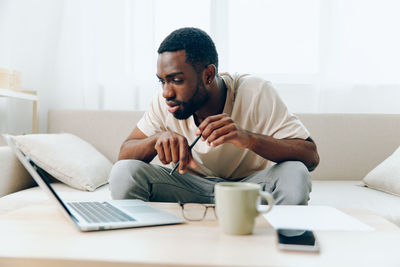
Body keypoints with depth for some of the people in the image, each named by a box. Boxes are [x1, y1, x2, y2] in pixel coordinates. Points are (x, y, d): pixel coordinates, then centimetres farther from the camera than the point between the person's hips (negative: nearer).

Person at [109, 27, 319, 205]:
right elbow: (124, 155, -9)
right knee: (123, 173, -23)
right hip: (191, 187, 2)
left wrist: (248, 138, -41)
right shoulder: (166, 102, -11)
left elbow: (311, 156, -24)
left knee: (295, 175, -33)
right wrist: (157, 138, -33)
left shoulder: (255, 93, -20)